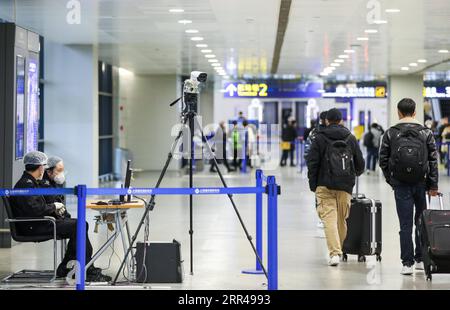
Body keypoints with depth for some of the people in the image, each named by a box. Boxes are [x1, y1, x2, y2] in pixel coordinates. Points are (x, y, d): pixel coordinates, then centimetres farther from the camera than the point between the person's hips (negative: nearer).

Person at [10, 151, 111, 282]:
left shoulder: (30, 182, 18)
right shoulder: (26, 184, -15)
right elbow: (34, 210, -26)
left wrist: (54, 210, 7)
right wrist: (53, 206, -11)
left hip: (40, 222, 11)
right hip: (33, 227, -11)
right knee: (76, 227, -20)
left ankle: (64, 267, 3)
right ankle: (89, 272, -15)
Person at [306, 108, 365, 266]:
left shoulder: (320, 138, 1)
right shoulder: (351, 138, 10)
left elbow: (312, 163, -3)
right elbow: (360, 163, 14)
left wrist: (313, 184, 4)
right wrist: (355, 173, 36)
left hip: (325, 185, -3)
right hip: (345, 187, 3)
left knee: (329, 218, -7)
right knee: (342, 219, 14)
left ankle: (334, 253, -19)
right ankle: (339, 250, 25)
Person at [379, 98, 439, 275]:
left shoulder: (390, 133, -1)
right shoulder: (426, 133, 1)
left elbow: (383, 160, 0)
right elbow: (433, 160, 0)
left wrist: (391, 181, 12)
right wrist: (433, 185, 3)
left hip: (401, 186, -1)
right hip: (421, 184, 1)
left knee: (405, 224, 1)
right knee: (422, 222, 14)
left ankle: (407, 263, -1)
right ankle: (420, 259, 20)